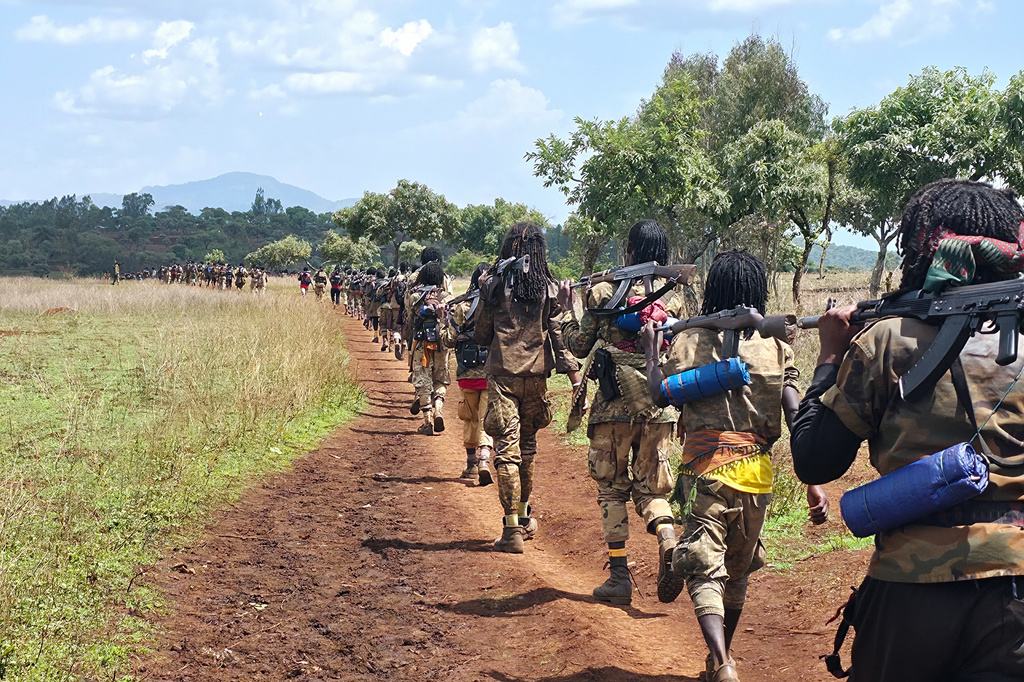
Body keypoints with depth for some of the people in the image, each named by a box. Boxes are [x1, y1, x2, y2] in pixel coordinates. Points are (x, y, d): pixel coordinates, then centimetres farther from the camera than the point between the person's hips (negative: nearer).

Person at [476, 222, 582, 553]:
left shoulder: (494, 285, -4)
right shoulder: (550, 289, -1)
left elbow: (482, 334, 4)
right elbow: (560, 336, -4)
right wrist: (574, 374, -2)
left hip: (502, 373, -3)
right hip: (536, 374, 3)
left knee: (506, 449, -3)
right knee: (527, 446, 18)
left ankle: (512, 529, -8)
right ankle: (524, 517, 32)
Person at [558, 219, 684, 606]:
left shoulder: (604, 292, -5)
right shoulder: (674, 297, 3)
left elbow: (579, 346, 3)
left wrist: (568, 309, 17)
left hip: (615, 402, -2)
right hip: (661, 402, 2)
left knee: (612, 487, 11)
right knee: (651, 488, 12)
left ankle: (619, 577, 8)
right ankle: (669, 546, -17)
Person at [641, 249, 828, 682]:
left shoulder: (688, 340, -1)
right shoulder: (776, 347, 4)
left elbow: (661, 396, -1)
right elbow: (796, 415, -4)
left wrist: (650, 347, 15)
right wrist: (814, 482, -6)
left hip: (705, 467, -3)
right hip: (756, 470, 3)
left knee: (705, 569, -5)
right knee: (737, 572, 20)